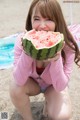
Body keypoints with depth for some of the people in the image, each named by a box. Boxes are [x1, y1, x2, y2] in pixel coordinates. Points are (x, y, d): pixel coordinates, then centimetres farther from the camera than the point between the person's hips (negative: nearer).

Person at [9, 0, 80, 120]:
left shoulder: (67, 47, -28)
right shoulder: (23, 41, -26)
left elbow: (60, 87, -29)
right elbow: (19, 81, -30)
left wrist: (56, 59, -45)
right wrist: (26, 53, -44)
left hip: (54, 86, -1)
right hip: (32, 83, 1)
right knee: (15, 87, -31)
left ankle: (48, 103, 9)